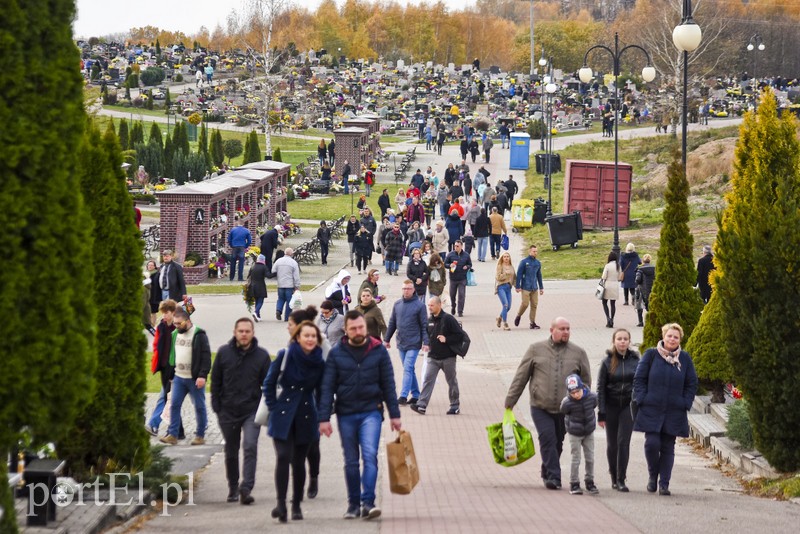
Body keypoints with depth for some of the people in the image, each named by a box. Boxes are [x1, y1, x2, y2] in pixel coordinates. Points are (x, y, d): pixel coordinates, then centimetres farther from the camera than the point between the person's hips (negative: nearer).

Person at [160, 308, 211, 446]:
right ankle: (172, 435, 3)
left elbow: (206, 357, -15)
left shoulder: (199, 335, -12)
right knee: (174, 405, 0)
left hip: (195, 379, -6)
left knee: (199, 407, 4)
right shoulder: (175, 334, 9)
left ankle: (200, 436, 12)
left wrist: (202, 376, -21)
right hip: (178, 377, 6)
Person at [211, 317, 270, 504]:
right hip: (228, 411, 2)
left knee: (250, 447, -18)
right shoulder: (223, 353, 1)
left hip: (252, 411, -2)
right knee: (231, 452, 11)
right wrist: (216, 406, 1)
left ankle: (246, 488, -21)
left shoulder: (261, 355, -1)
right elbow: (215, 381, 7)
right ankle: (233, 489, 25)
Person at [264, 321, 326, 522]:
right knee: (283, 457, -15)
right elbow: (269, 383, 1)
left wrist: (323, 417, 6)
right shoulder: (285, 355, -7)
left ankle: (296, 505, 17)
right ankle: (281, 503, -16)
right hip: (283, 415, -2)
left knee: (299, 461, 6)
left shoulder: (320, 362, 0)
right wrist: (273, 407, -3)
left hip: (305, 418, 2)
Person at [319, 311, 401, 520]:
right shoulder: (336, 354, 0)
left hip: (371, 411, -1)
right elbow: (327, 387, 0)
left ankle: (367, 502, -19)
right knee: (351, 462, 8)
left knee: (370, 455, -16)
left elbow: (388, 384, 4)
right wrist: (324, 418, -6)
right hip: (346, 414, 1)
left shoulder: (378, 351, 0)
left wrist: (394, 414, 2)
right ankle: (353, 504, 17)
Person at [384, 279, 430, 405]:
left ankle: (403, 396, -14)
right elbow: (392, 323, 15)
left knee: (408, 369, -12)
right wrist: (387, 339, 15)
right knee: (409, 369, 11)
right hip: (401, 343, 6)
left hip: (413, 344, -6)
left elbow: (424, 325, -6)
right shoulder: (397, 304, 8)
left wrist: (425, 342, -12)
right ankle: (415, 395, 20)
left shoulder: (419, 305, -6)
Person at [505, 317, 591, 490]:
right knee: (547, 438, -16)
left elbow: (586, 381, 12)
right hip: (540, 407, -2)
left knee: (557, 443, 9)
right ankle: (553, 476, -14)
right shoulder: (536, 350, 3)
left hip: (565, 410, 2)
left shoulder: (578, 353, 6)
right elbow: (521, 377, 5)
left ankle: (548, 473, 29)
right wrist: (509, 402, 5)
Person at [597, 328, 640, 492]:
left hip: (628, 406, 0)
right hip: (611, 406, 0)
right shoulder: (607, 362, -2)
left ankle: (621, 480, -7)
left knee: (623, 441, -10)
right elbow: (600, 388, 0)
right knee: (612, 443, 6)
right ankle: (614, 477, 22)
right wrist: (601, 413, -5)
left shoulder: (635, 361, 2)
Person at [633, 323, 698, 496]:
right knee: (652, 443, -11)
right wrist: (643, 400, -6)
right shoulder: (651, 355, 1)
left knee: (668, 448, 3)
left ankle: (664, 483, 8)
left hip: (674, 413, 2)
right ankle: (653, 476, 13)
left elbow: (692, 384, 11)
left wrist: (685, 403, 1)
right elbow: (639, 379, 3)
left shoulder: (685, 358, 6)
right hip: (651, 410, -2)